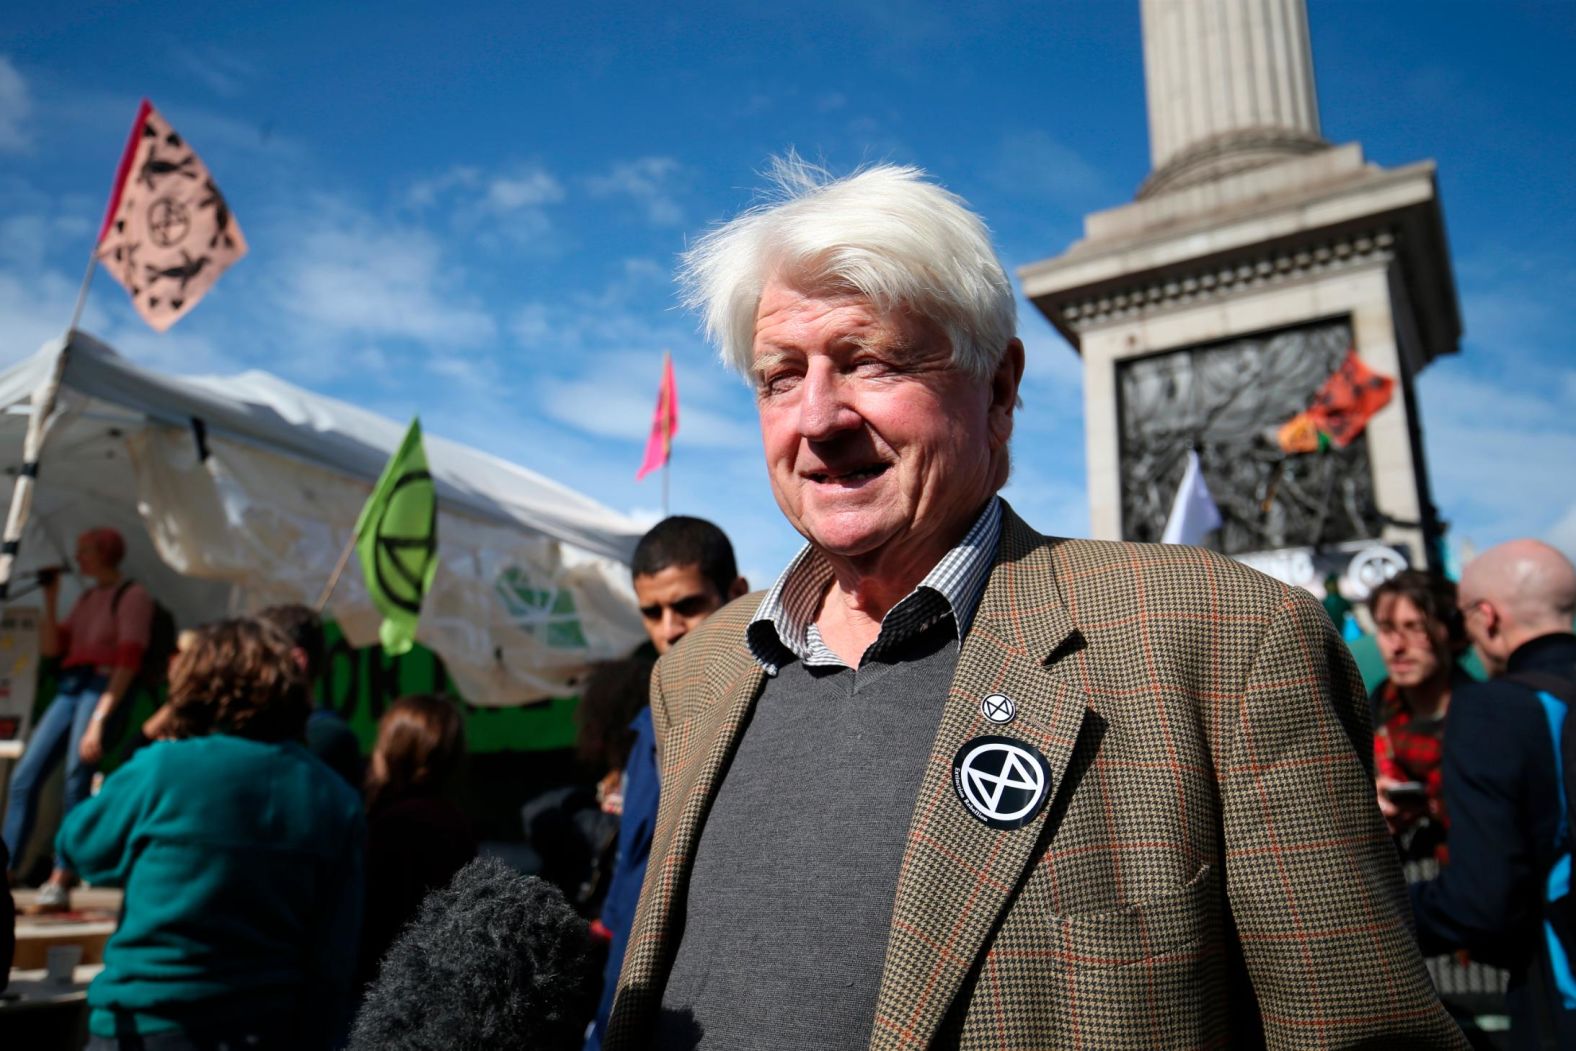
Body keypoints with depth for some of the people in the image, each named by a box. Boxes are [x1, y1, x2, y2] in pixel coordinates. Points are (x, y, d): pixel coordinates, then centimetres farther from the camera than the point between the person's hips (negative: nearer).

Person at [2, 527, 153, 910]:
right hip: (68, 688, 8)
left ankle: (59, 882, -18)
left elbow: (129, 661, -12)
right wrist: (50, 600, 8)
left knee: (76, 781, -17)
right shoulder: (86, 597, 20)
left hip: (103, 689, -8)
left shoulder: (133, 595, -4)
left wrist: (98, 720, -20)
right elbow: (51, 648, 17)